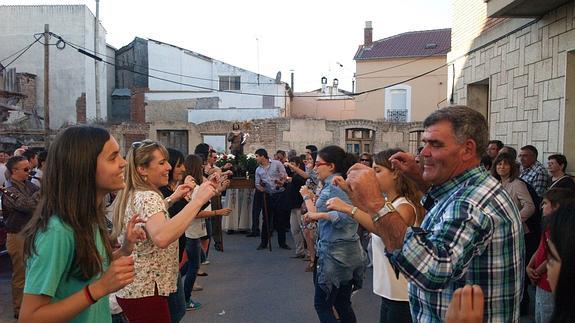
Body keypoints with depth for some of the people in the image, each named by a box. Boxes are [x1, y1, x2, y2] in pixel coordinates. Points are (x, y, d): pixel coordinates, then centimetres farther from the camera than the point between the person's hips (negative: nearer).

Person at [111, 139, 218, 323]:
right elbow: (161, 238, -42)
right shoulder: (148, 197, -23)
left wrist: (171, 199, 14)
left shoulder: (131, 195, 7)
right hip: (145, 292, -10)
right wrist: (198, 200, -40)